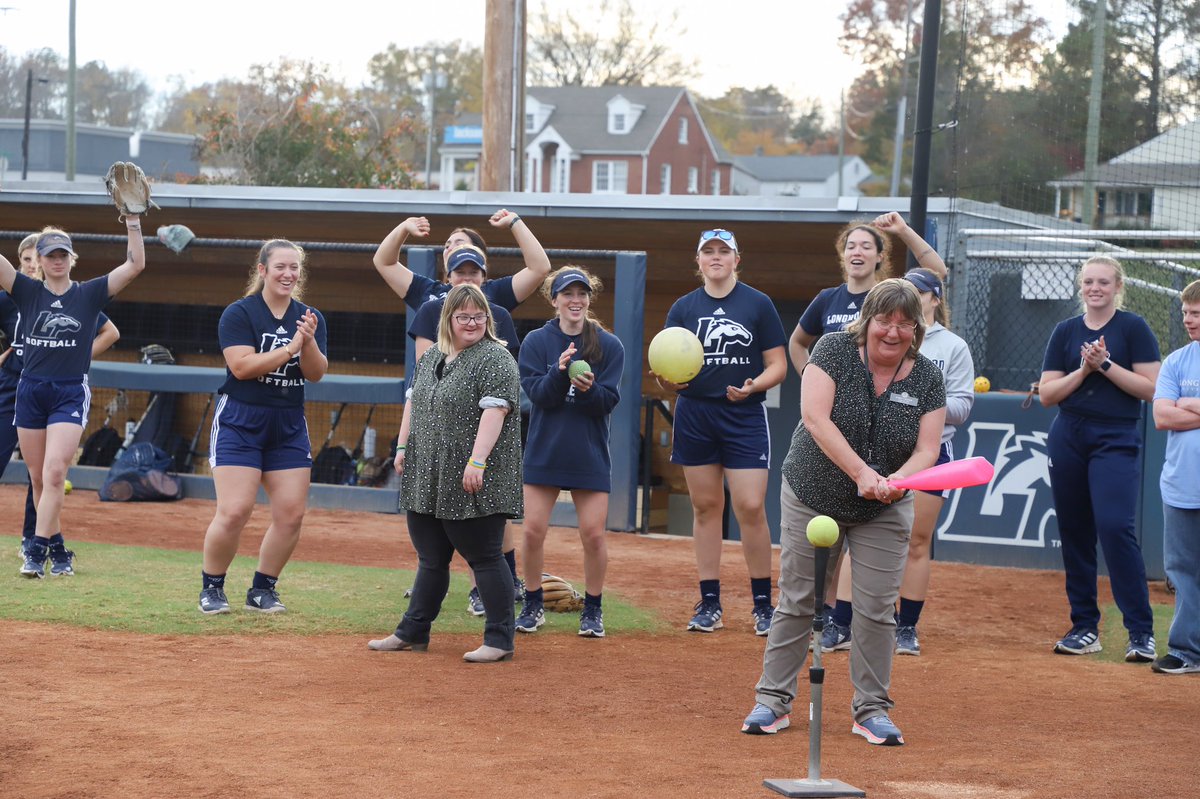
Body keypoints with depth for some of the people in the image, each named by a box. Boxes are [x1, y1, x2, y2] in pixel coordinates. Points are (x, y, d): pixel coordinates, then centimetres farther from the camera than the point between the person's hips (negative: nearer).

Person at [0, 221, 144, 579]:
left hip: (71, 394, -3)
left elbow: (135, 265, -5)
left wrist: (133, 222, -14)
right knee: (38, 479, 7)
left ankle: (37, 550, -18)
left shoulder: (89, 294, 2)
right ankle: (58, 550, 19)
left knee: (54, 472, -16)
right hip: (30, 391, 3)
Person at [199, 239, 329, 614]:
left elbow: (316, 373, 0)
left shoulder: (310, 318, 8)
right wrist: (290, 348, -20)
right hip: (240, 422, -5)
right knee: (233, 512, -12)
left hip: (289, 427, 5)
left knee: (291, 515, 0)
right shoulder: (239, 314, -6)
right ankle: (211, 588, 6)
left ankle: (262, 590, 16)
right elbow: (242, 366, -17)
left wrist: (309, 342, -19)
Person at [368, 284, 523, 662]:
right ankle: (413, 632, 22)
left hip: (472, 485, -7)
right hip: (427, 481, 7)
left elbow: (494, 411, -18)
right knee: (431, 559, 15)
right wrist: (403, 447, 14)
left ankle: (499, 641, 1)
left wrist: (476, 462, -25)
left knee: (484, 557, -4)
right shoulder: (430, 357, 15)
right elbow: (413, 402, 22)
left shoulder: (495, 359, -10)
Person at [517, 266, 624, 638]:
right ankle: (533, 606, 16)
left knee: (593, 534, -3)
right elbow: (538, 394, -10)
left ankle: (593, 609, 14)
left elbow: (608, 402, -5)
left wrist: (589, 388, -26)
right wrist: (560, 372, -27)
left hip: (590, 454, 0)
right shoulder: (536, 342, 0)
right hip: (544, 451, 0)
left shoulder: (609, 345, -1)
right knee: (533, 530, -1)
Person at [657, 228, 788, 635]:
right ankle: (709, 604, 13)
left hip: (744, 416, -3)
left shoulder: (759, 304, 2)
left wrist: (753, 385, -18)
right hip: (694, 415, 3)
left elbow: (778, 365, 2)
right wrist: (668, 379, -18)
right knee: (705, 507, 6)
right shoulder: (683, 308, 9)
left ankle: (763, 604, 2)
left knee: (750, 507, -10)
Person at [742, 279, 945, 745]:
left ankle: (871, 710, 11)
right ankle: (773, 701, 12)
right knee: (797, 602, 2)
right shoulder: (835, 350, -12)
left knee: (877, 610, -1)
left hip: (883, 514, 2)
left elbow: (926, 450, -9)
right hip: (812, 498, -2)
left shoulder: (927, 378, -4)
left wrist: (897, 480, -31)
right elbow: (815, 417, -23)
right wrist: (861, 472, -31)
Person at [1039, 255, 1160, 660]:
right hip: (1067, 440, 5)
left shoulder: (1133, 328, 0)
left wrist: (1106, 365, -13)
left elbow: (1150, 388, -7)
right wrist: (1083, 370, -8)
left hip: (1116, 440, -4)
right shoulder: (1066, 331, 10)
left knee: (1115, 526, -17)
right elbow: (1046, 394, 6)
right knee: (1074, 532, 5)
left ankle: (1141, 631, -14)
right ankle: (1084, 627, 14)